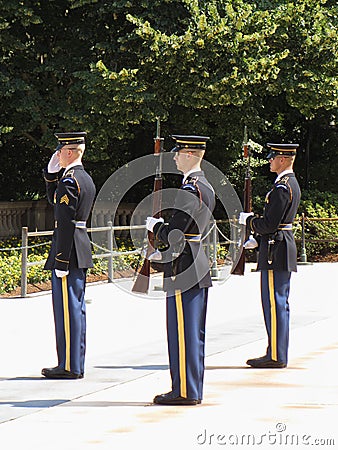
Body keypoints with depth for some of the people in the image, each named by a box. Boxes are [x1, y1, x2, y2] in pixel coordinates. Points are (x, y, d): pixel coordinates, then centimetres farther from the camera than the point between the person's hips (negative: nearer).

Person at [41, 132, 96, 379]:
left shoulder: (69, 181, -16)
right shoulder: (86, 179, 14)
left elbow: (65, 223, -20)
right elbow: (55, 199, 27)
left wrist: (61, 262, -20)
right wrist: (52, 171, 13)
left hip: (68, 249, -10)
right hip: (82, 250, 10)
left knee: (67, 307, -6)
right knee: (77, 308, 13)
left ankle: (69, 366, -3)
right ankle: (77, 363, 17)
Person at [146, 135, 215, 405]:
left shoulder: (189, 190, -17)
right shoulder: (206, 187, 14)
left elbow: (174, 236, -21)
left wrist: (155, 227, -2)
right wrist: (164, 226, 14)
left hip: (184, 270, -10)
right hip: (200, 269, 10)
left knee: (183, 332, -5)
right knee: (193, 332, 12)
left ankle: (184, 391, -2)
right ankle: (193, 391, 17)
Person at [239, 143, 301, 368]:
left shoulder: (282, 188, -18)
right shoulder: (292, 184, 15)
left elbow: (269, 224, -22)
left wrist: (248, 220, -5)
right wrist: (256, 238, 19)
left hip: (276, 252, -11)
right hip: (284, 249, 11)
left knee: (275, 303, -7)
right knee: (280, 303, 13)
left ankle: (276, 356, -5)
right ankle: (278, 354, 17)